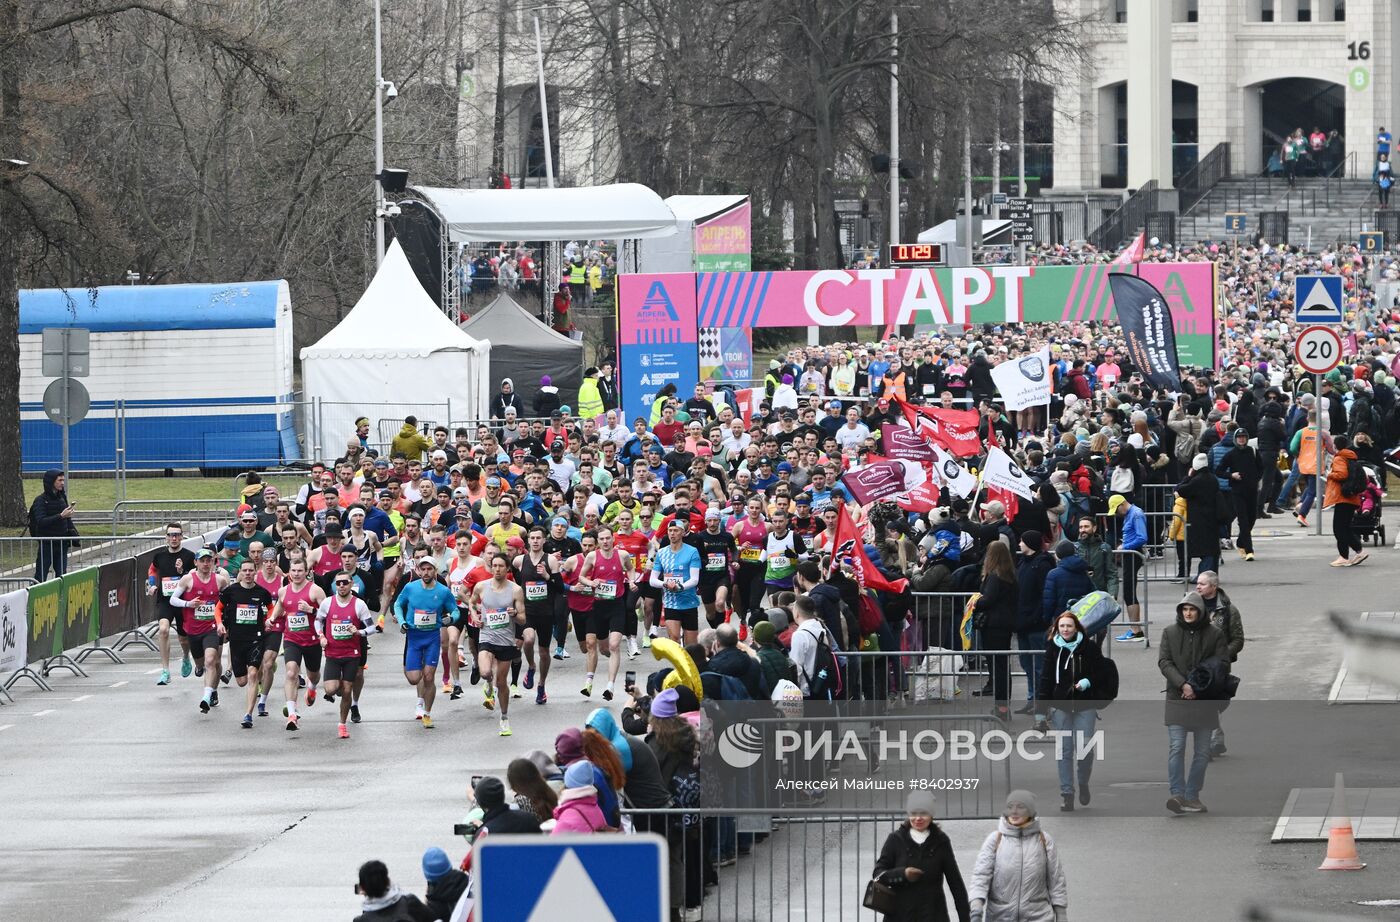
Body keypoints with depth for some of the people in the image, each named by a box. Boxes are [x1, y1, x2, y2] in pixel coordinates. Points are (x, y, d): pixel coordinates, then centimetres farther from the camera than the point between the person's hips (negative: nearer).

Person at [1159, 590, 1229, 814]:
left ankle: (1192, 796, 11)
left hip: (1204, 701, 1)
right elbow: (1164, 662, -1)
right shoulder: (1170, 632, 6)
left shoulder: (1214, 634, 3)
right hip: (1177, 699, -1)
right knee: (1176, 748, -11)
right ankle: (1177, 794, -16)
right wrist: (1183, 685, -15)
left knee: (1202, 751, 4)